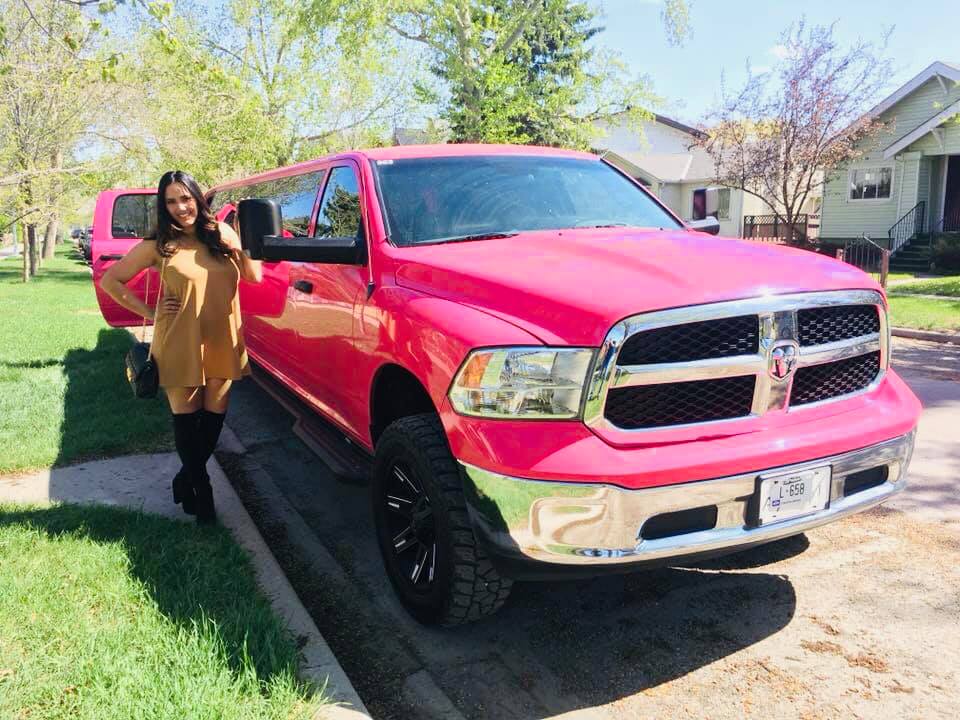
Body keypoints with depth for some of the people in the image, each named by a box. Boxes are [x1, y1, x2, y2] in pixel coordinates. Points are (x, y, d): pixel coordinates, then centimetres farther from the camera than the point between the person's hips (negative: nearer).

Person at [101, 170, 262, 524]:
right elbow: (109, 281, 2)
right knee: (186, 420, 6)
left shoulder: (221, 234, 5)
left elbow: (254, 276, 4)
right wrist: (149, 312, -3)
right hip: (180, 346, -3)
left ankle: (187, 478, 33)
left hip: (222, 344, 3)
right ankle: (201, 491, 23)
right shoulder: (158, 246, -3)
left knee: (214, 418, 10)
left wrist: (244, 245, -13)